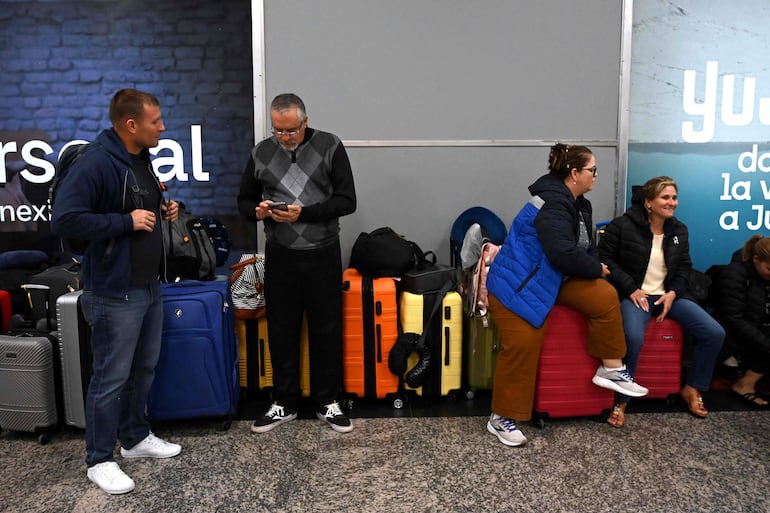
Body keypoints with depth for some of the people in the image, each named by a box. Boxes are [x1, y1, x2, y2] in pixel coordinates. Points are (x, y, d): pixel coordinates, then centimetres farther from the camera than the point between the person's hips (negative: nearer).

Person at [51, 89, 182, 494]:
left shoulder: (141, 158, 10)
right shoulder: (95, 162, -20)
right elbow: (64, 219, -25)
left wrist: (162, 211, 5)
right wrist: (126, 221, -24)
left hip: (149, 286, 9)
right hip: (115, 293, -9)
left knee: (144, 368, 19)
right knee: (112, 377, 2)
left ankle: (135, 438, 36)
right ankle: (99, 460, 19)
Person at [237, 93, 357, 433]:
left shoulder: (330, 147, -4)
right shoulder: (261, 153, 4)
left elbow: (347, 201, -8)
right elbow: (244, 201, 12)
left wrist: (304, 213, -19)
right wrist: (257, 211, -11)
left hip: (323, 254, -2)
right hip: (280, 256, 2)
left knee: (327, 329, 7)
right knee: (281, 331, 9)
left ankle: (327, 402, 23)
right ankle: (284, 403, 25)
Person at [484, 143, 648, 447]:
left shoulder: (578, 204, 10)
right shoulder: (552, 203, -22)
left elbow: (585, 247, 13)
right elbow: (565, 253, -30)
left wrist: (596, 270, -7)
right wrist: (596, 269, -13)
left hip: (554, 279, 9)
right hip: (518, 283, -9)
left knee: (604, 296, -8)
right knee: (523, 344, -15)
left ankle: (611, 369, 5)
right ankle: (501, 419, -2)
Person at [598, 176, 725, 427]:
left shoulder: (679, 230, 9)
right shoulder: (623, 225, -9)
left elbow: (684, 266, 15)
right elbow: (605, 258, -9)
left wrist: (673, 293, -3)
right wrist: (631, 289, -15)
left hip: (668, 295, 6)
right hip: (634, 295, -6)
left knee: (715, 333, -8)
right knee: (633, 339, -36)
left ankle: (691, 388, 14)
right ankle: (620, 401, -14)